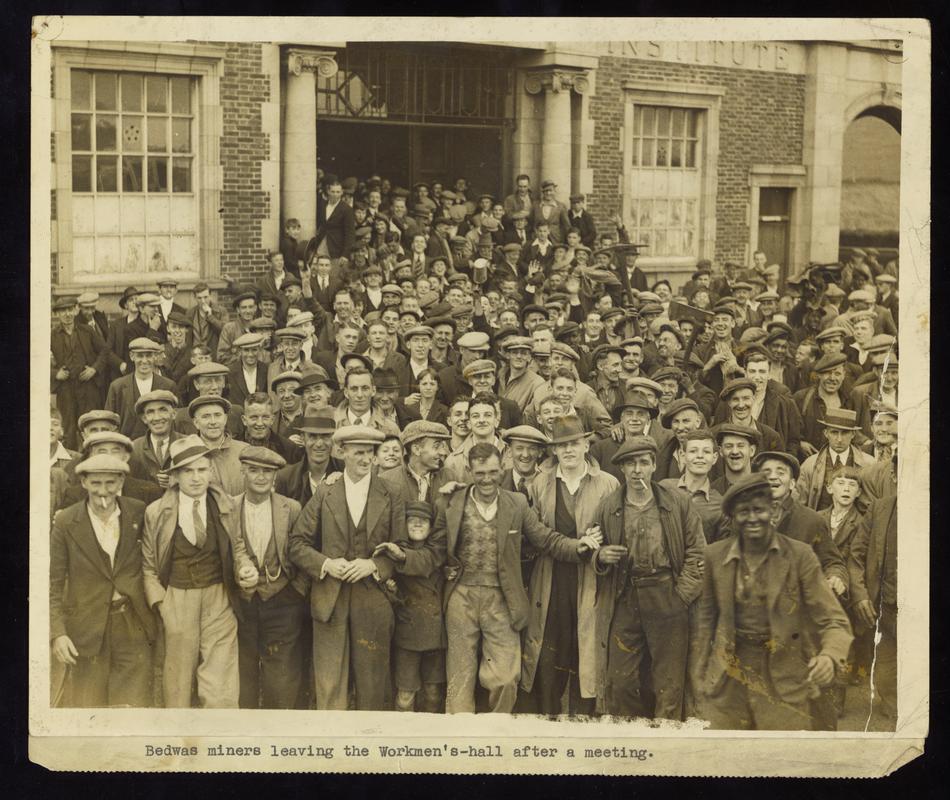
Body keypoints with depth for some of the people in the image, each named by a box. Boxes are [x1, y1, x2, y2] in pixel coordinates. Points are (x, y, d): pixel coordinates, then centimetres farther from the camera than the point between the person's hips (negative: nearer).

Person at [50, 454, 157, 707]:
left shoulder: (139, 513, 0)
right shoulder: (65, 522, -4)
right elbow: (53, 583, -3)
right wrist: (57, 633, -11)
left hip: (132, 627, 1)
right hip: (86, 628, -1)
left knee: (133, 705, 2)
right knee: (86, 706, 3)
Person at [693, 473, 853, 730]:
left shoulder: (800, 555, -9)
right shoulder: (715, 555, -1)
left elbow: (834, 621, -11)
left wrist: (829, 657, -30)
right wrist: (701, 671, 12)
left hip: (783, 685, -2)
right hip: (728, 681, 2)